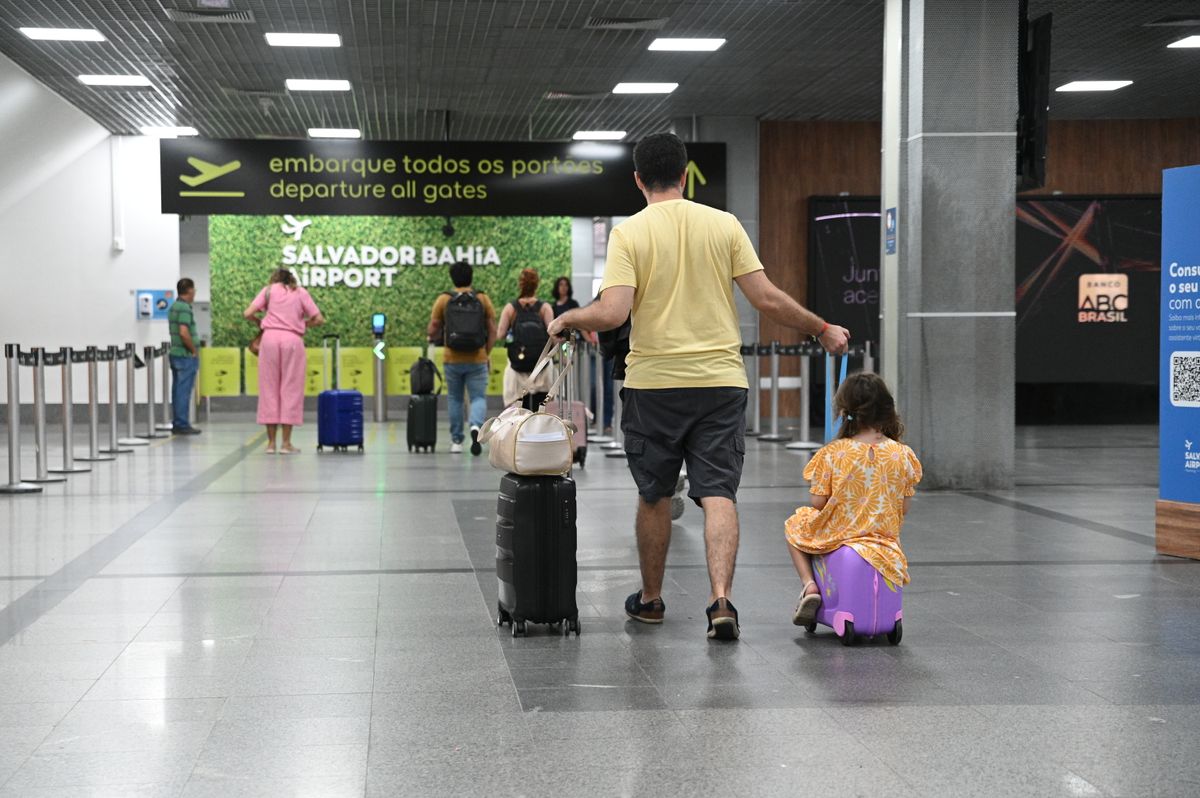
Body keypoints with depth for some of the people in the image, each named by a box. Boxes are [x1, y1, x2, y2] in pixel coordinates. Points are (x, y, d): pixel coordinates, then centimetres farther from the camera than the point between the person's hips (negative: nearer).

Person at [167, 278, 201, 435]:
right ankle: (182, 425, -5)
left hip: (175, 353, 9)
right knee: (184, 391, -6)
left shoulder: (173, 307, 14)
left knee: (178, 391, 11)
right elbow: (184, 333, -25)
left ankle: (176, 424, 15)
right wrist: (194, 350, -14)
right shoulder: (185, 308, -16)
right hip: (186, 356, -9)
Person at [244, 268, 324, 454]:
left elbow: (248, 314, 3)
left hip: (270, 338, 1)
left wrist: (259, 321, 22)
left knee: (269, 388, 6)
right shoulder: (300, 292, 14)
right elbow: (319, 319, 7)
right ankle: (286, 443, 1)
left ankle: (271, 442, 6)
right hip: (293, 339, -1)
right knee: (290, 390, 3)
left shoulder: (269, 289, 14)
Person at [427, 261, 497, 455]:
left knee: (455, 399, 15)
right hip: (477, 360, -1)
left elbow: (432, 331, 1)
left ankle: (456, 441, 16)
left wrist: (437, 337, 23)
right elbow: (492, 330, 1)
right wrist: (487, 353, 13)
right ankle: (476, 426, -26)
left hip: (452, 360, 1)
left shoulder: (443, 300, -1)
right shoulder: (483, 299, 1)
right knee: (478, 397, 3)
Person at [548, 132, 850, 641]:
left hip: (653, 383, -1)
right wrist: (821, 329, 12)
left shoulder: (629, 232, -5)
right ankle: (721, 601, -14)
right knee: (718, 494, 0)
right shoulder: (724, 225, 1)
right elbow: (767, 300, -2)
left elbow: (612, 312, -15)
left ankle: (650, 599, 28)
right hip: (720, 380, 1)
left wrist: (567, 319, 4)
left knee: (654, 495, 14)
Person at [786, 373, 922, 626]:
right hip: (885, 545, 2)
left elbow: (818, 503, -10)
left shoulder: (831, 454, -14)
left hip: (835, 539, -2)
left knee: (794, 524, 27)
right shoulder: (902, 455, -7)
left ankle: (809, 585, 7)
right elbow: (903, 509, -1)